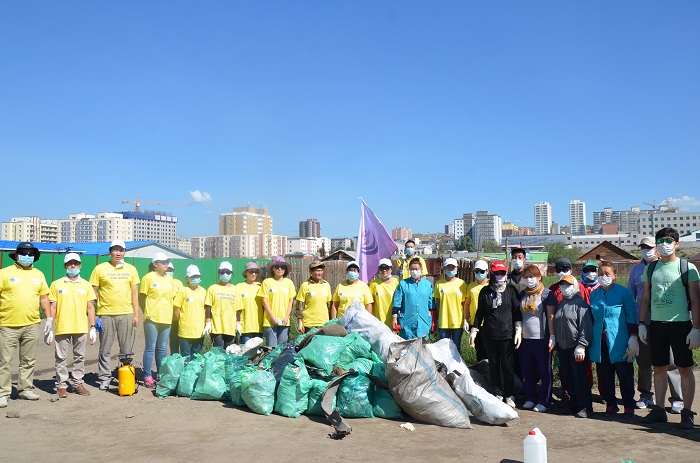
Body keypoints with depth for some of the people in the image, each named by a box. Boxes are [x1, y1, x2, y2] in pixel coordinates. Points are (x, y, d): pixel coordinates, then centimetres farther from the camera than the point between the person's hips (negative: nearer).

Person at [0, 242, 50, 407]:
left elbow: (44, 297, 15)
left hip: (32, 325, 4)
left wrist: (49, 318, 10)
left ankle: (25, 389, 22)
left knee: (28, 361, 11)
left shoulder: (38, 274, 12)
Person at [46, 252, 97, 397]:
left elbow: (90, 307, 9)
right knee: (61, 358, 4)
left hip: (81, 329, 2)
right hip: (62, 329, -2)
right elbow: (52, 307, 2)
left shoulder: (86, 285, 7)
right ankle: (61, 385, 13)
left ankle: (78, 383, 19)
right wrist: (49, 328, -1)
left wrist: (93, 327, 5)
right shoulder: (56, 285, 3)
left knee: (79, 357, 9)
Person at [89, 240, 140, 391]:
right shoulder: (100, 268, 2)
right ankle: (104, 378, 13)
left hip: (126, 313, 2)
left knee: (125, 348, 7)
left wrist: (136, 314, 6)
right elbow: (93, 292, 3)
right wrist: (94, 313, -2)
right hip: (106, 313, -2)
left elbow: (135, 293, 10)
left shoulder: (131, 269, 9)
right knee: (105, 349, 4)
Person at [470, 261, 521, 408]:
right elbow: (480, 313, 12)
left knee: (507, 366, 1)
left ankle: (509, 395, 13)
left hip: (507, 335, -2)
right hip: (490, 335, 2)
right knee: (493, 366, 8)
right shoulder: (485, 291, 7)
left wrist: (518, 331, -4)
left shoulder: (511, 290, 3)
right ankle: (497, 394, 19)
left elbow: (517, 312, 4)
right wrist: (474, 330, 10)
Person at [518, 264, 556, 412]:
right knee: (528, 372, 12)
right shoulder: (522, 295, 10)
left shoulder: (547, 294, -6)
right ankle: (530, 398, 24)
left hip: (541, 339, -5)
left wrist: (552, 337, -14)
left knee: (544, 371, 4)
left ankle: (544, 401, 14)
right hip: (525, 339, 5)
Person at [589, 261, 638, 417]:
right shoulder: (594, 294, 9)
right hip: (600, 342, 4)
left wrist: (633, 338, -8)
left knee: (625, 374, 3)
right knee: (604, 375, 8)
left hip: (619, 342, -4)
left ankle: (629, 406, 15)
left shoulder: (624, 293, -4)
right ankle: (611, 404, 21)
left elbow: (632, 317, -4)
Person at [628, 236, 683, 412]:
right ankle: (646, 395, 24)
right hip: (643, 323, 4)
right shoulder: (636, 269, 10)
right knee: (643, 361, 11)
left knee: (670, 362, -1)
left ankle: (677, 399, 10)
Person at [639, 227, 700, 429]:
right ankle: (659, 410, 18)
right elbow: (645, 299, 13)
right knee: (659, 368, 9)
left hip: (681, 324, -4)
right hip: (657, 325, 4)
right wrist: (641, 324, 7)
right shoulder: (651, 269, 9)